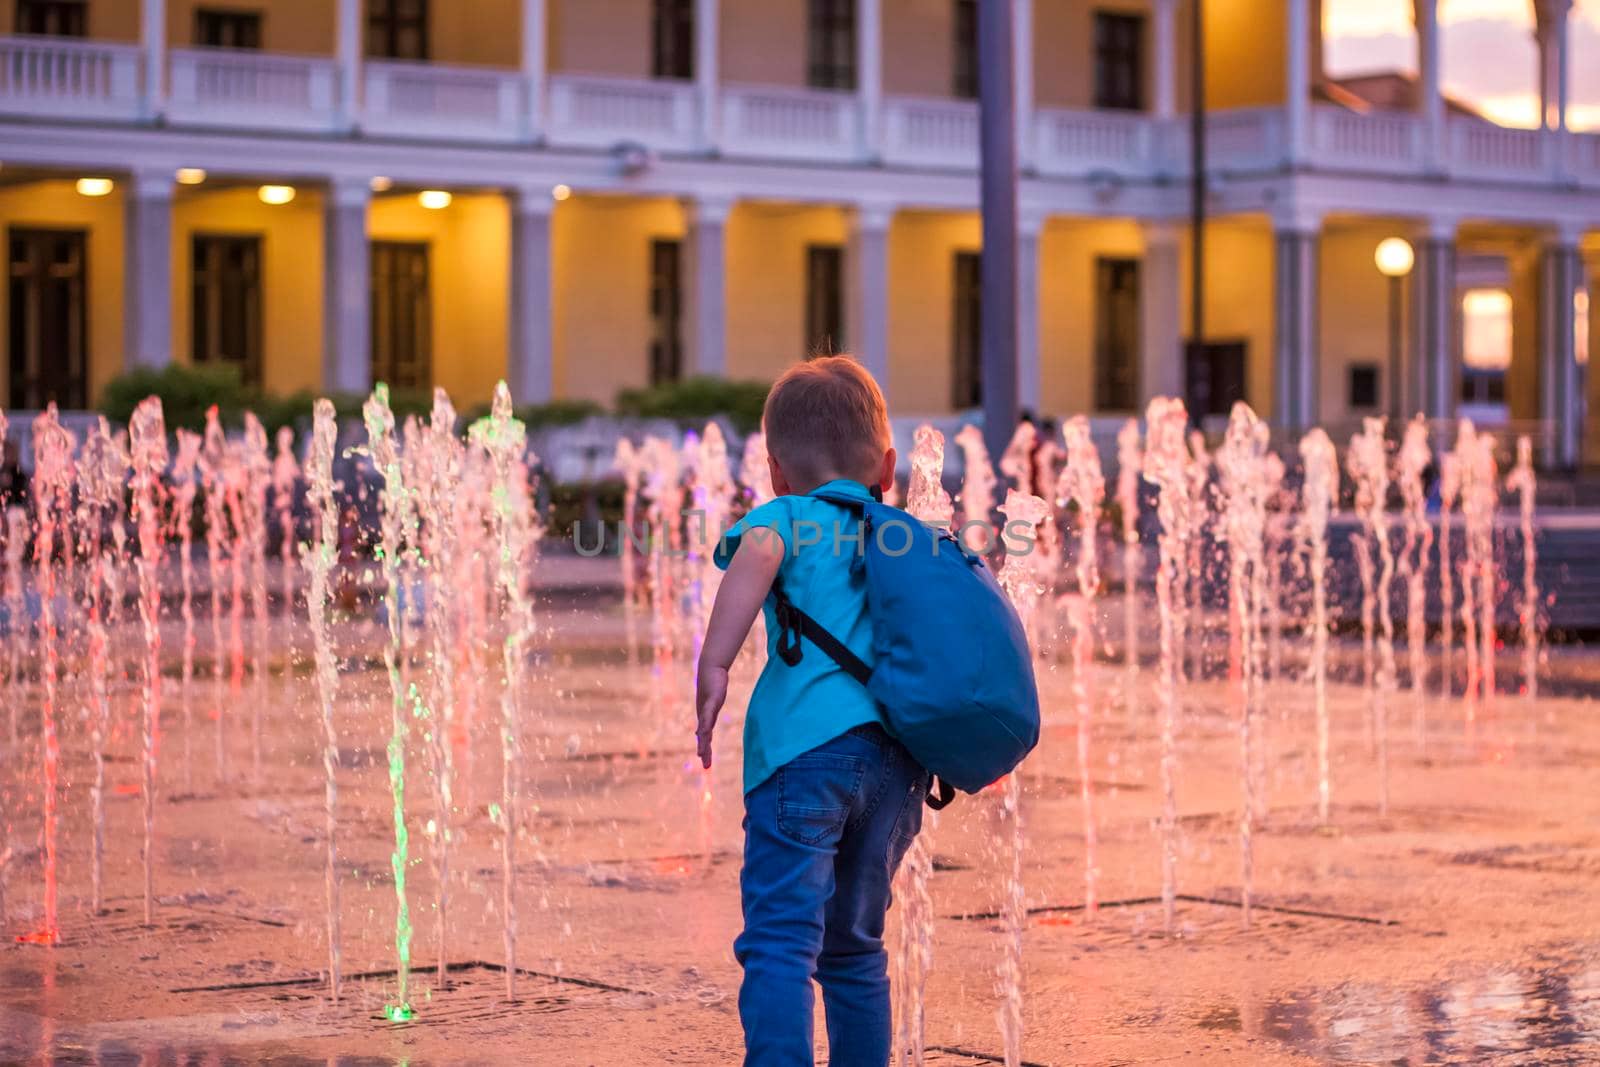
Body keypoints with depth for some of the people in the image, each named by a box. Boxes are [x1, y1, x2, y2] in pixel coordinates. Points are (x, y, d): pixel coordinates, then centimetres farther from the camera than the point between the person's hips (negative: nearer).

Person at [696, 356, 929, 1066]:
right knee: (855, 946, 18)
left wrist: (713, 665, -23)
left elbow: (756, 556, -16)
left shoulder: (785, 518, 8)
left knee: (781, 940, -9)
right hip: (897, 759, 6)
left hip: (807, 747, -6)